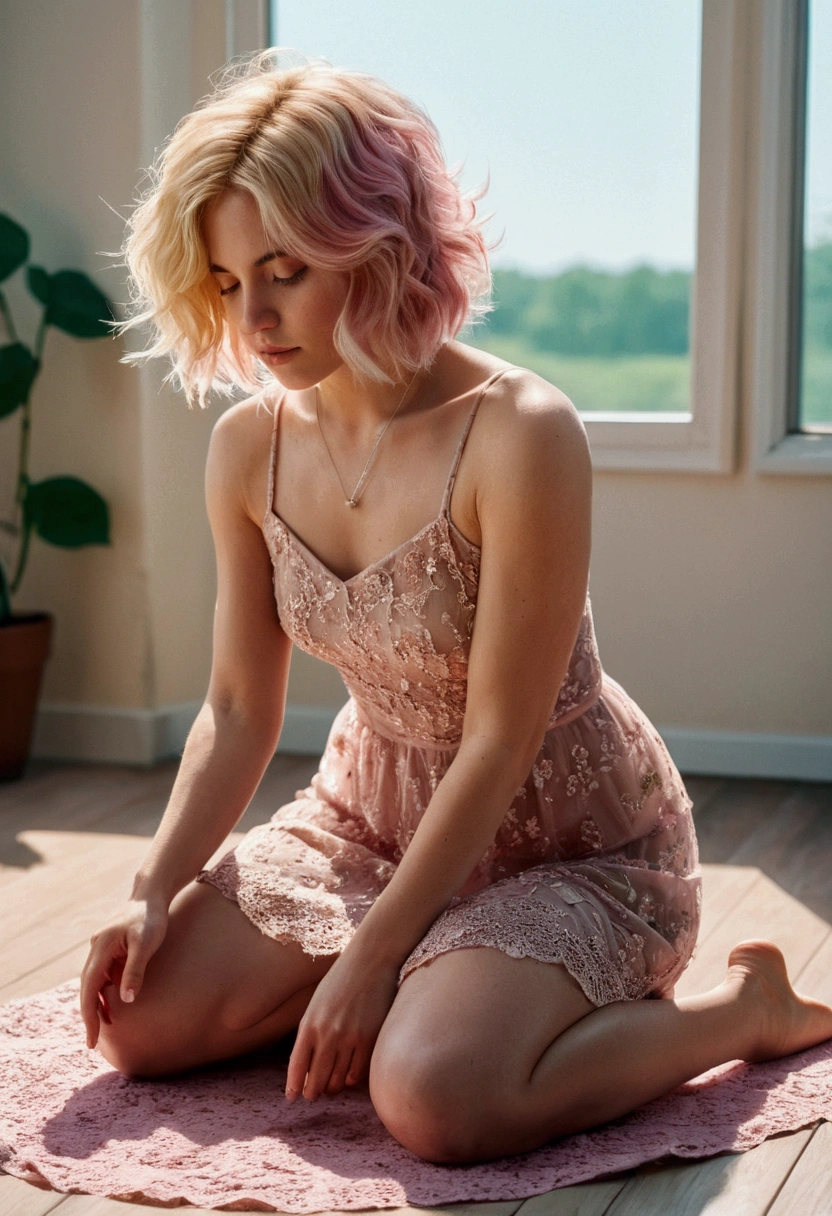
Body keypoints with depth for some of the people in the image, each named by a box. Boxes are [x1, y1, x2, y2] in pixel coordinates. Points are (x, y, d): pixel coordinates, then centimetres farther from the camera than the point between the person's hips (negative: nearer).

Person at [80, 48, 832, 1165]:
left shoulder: (521, 435, -28)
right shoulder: (250, 447, -7)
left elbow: (499, 744, -25)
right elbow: (238, 710, 0)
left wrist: (368, 956, -23)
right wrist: (154, 893, -12)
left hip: (569, 843, -6)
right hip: (376, 811, 6)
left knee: (436, 1099, -30)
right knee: (142, 1019, -6)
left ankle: (742, 1010, -2)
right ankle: (435, 981, 16)